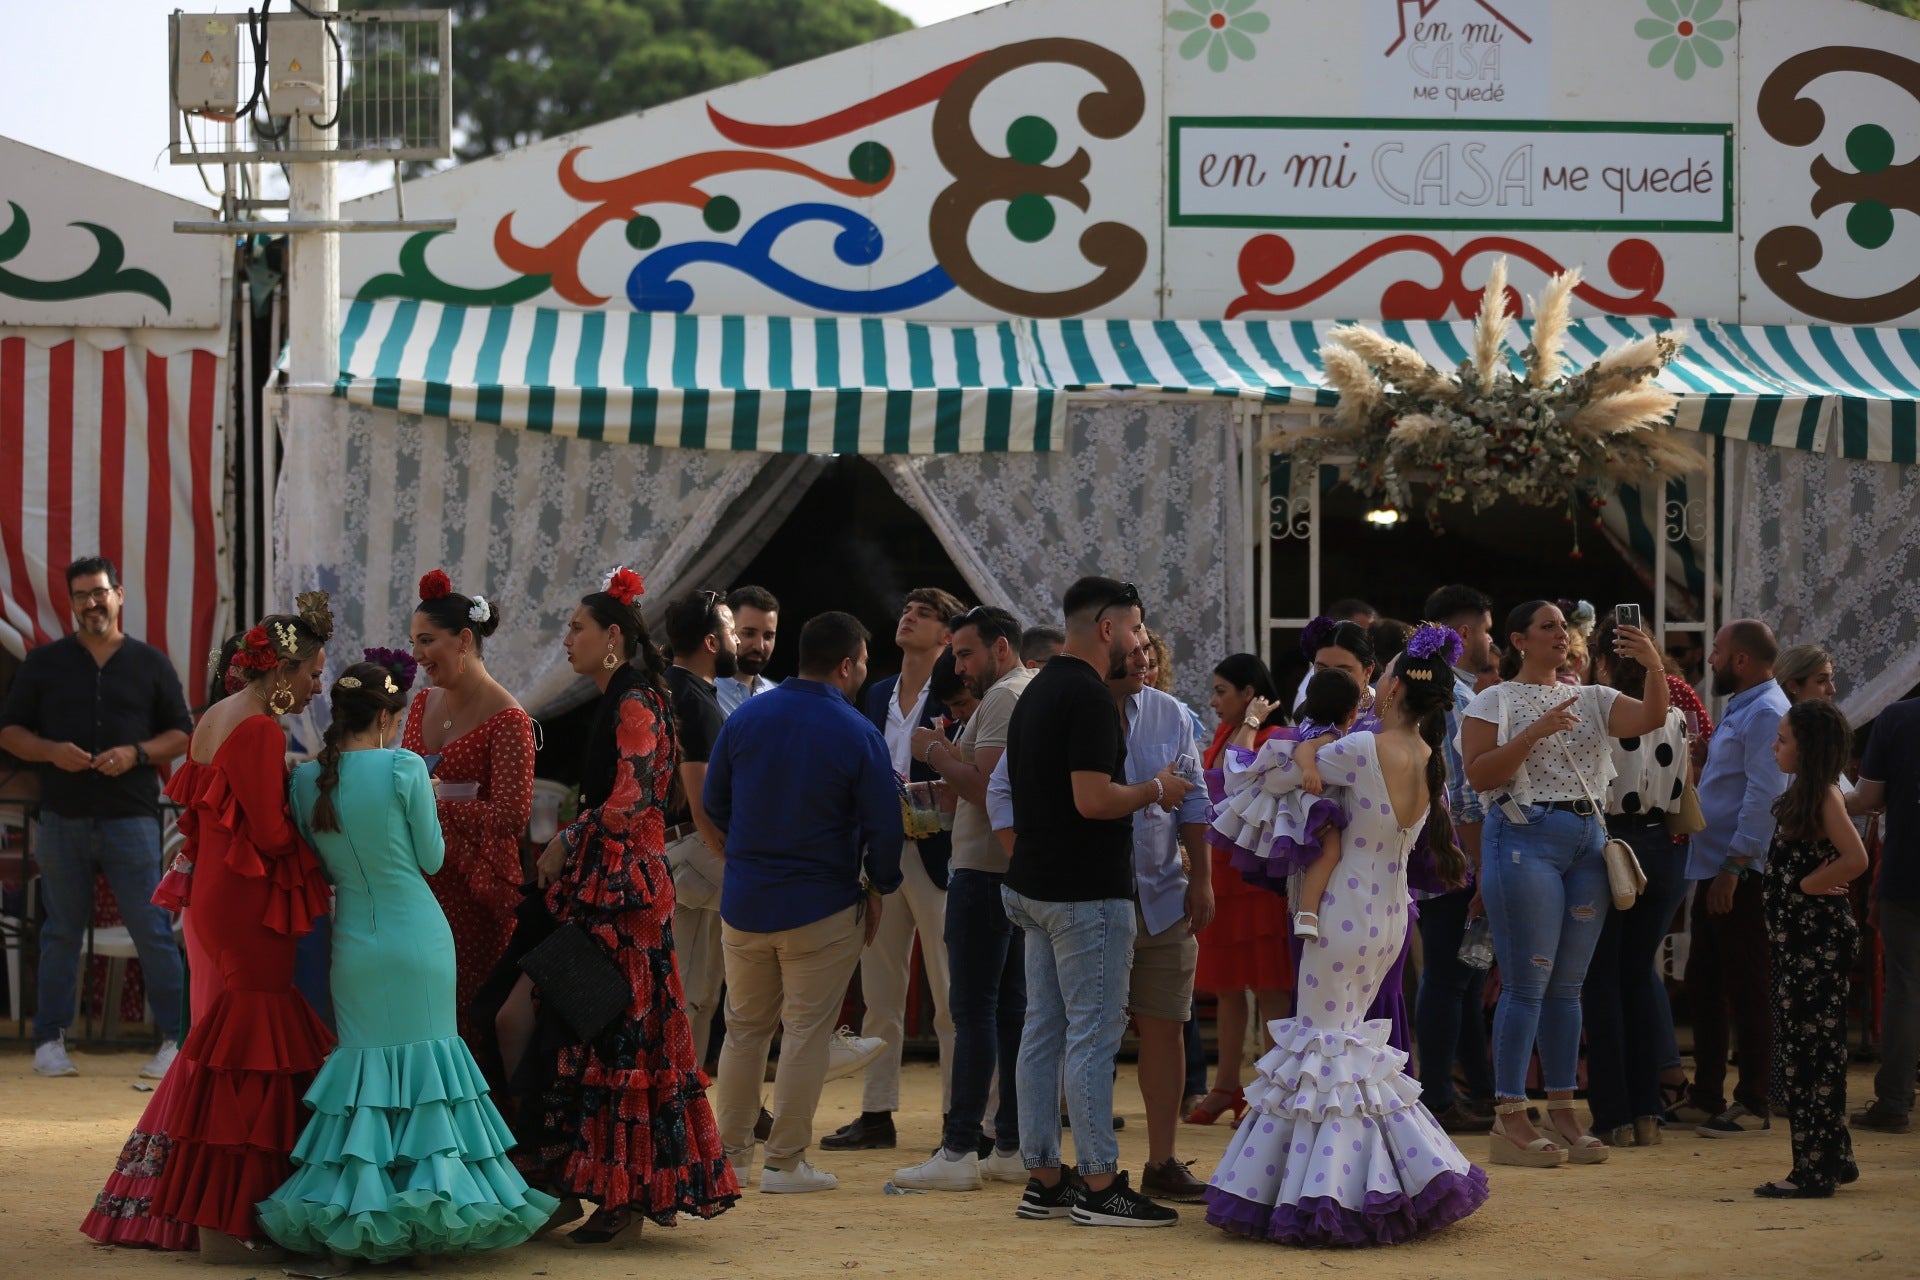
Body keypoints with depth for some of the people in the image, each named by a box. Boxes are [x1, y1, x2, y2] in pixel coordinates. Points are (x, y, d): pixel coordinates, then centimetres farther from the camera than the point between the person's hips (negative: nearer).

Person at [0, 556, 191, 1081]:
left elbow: (183, 736, 7)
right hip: (62, 820, 1)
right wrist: (51, 751, -11)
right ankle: (49, 1041, 15)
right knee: (62, 932, 7)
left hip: (132, 818, -1)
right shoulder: (44, 662, 8)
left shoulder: (151, 664, 7)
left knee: (153, 930, -4)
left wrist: (137, 753, -11)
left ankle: (177, 1039, 1)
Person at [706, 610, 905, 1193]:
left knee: (744, 1028, 16)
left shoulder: (745, 717, -1)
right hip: (822, 907, -4)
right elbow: (884, 827, -11)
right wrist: (878, 888, 6)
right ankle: (786, 1161, 5)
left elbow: (714, 801, 8)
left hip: (743, 902, 4)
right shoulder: (858, 735, -13)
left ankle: (730, 1151, 20)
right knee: (806, 1032, 4)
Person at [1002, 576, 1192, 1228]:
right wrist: (1156, 790, -8)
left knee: (1044, 1030, 10)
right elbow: (1093, 800, -24)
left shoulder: (1038, 691, 15)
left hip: (1035, 883, 10)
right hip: (1086, 892, -10)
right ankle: (1100, 1186, -3)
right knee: (1093, 1034, -6)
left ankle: (1043, 1180, 14)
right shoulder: (1089, 697, -16)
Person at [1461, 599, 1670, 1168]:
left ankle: (1562, 1113, 13)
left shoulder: (1590, 699, 14)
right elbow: (1479, 775, -10)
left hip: (1587, 840, 6)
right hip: (1525, 838, -5)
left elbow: (1650, 719, -1)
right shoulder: (1495, 701, 1)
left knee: (1567, 984, 8)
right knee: (1526, 983, -8)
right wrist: (1536, 732, -17)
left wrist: (1654, 667, -18)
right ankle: (1510, 1120, -6)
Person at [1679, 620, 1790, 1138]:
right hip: (1715, 870, 10)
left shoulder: (1766, 714, -16)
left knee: (1746, 991, -3)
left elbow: (1763, 798, -22)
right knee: (1703, 984, 14)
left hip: (1742, 876, -10)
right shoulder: (1739, 710, 17)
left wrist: (1733, 867, -24)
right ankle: (1706, 1096, 22)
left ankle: (1754, 1106, 3)